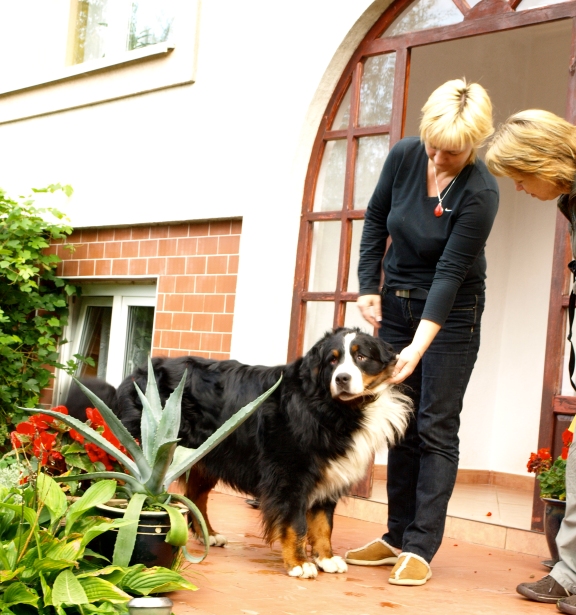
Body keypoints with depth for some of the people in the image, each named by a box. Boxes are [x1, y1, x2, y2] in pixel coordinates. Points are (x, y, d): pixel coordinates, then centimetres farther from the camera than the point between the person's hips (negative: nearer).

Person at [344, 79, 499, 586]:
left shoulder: (480, 193, -23)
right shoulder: (404, 155, -9)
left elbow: (450, 272, -26)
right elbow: (375, 221, 6)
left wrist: (420, 346, -30)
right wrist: (369, 288, -1)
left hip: (451, 313, -5)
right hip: (396, 301, 5)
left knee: (436, 427, -6)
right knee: (400, 424, 7)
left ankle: (420, 548, -2)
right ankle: (398, 535, 15)